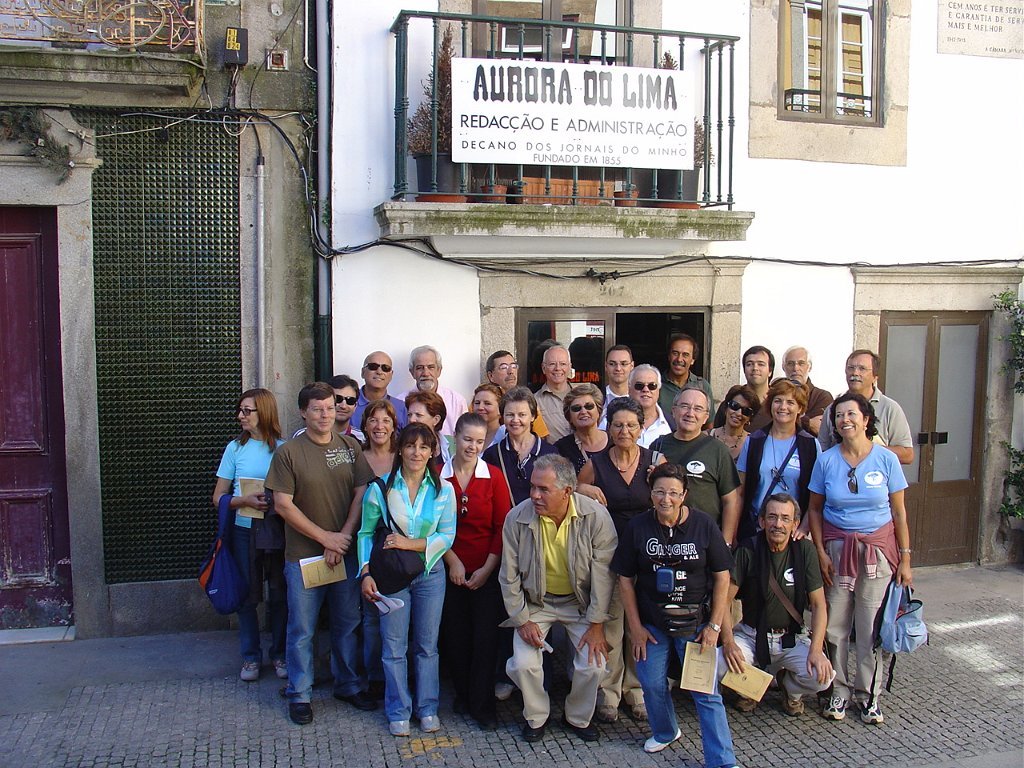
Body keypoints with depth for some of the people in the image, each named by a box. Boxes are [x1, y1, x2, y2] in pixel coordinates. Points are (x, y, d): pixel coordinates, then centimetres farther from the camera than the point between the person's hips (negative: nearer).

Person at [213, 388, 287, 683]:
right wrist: (246, 500, -14)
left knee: (279, 595, 5)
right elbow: (218, 498, 3)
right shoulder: (235, 448, 3)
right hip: (244, 531, 1)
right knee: (248, 596, 7)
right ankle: (250, 656, 22)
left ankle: (280, 654, 22)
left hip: (278, 529, -1)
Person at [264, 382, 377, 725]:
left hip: (345, 553, 3)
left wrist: (343, 537, -9)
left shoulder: (350, 447, 3)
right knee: (302, 629, 7)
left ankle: (349, 685, 31)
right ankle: (299, 694, 22)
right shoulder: (288, 452, -6)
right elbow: (283, 505, -10)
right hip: (303, 555, -3)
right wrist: (325, 537, -12)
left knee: (348, 624, 14)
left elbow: (361, 494, 1)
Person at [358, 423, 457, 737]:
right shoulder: (381, 487, -5)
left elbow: (447, 535, -4)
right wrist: (366, 573, -11)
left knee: (427, 645, 10)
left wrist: (412, 543, -16)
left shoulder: (443, 489, -2)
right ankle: (399, 711, 19)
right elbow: (366, 534, -1)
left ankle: (427, 708, 24)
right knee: (394, 646, 5)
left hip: (430, 573, 1)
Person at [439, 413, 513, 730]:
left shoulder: (494, 476, -2)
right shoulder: (438, 476, -2)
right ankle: (463, 693, 28)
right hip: (450, 569, 1)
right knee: (454, 635, 7)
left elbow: (503, 527, -2)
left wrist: (488, 568, -7)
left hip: (486, 571, -1)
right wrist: (452, 561, -6)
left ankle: (482, 705, 13)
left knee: (485, 637, -1)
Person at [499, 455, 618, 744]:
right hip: (535, 601, 1)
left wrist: (597, 625, -14)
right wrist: (522, 620, -9)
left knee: (593, 665, -11)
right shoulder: (517, 518, -19)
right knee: (523, 664, -14)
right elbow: (509, 576, -8)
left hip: (580, 601, 0)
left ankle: (578, 718, 19)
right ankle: (536, 717, 17)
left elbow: (603, 573, -16)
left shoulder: (596, 516, -22)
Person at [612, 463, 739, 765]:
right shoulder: (637, 527, -5)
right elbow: (625, 579, 1)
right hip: (651, 622, 2)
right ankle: (665, 732, 33)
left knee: (706, 691, -4)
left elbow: (722, 576, -2)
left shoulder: (704, 525, -7)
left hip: (695, 622, -1)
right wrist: (635, 627, -2)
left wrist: (714, 626, -6)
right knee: (652, 684, 5)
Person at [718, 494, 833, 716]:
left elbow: (818, 605, -6)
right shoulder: (749, 550, -9)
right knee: (718, 666, -27)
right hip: (751, 635, -1)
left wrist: (816, 649, -20)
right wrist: (728, 641, -23)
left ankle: (790, 690, 12)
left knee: (821, 676, -25)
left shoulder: (804, 550, -6)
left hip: (792, 637, 1)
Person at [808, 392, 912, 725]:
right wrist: (821, 553, -4)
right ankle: (838, 691, 17)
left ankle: (868, 694, 18)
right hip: (837, 548, 1)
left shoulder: (886, 459, -3)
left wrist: (905, 559, 0)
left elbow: (899, 512, 2)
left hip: (878, 549, 0)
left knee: (872, 626, 2)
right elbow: (815, 509, 4)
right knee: (835, 625, 3)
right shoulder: (826, 460, -1)